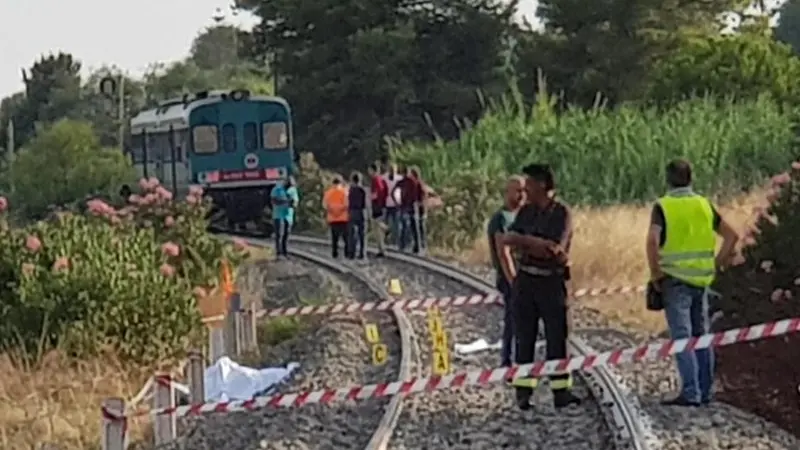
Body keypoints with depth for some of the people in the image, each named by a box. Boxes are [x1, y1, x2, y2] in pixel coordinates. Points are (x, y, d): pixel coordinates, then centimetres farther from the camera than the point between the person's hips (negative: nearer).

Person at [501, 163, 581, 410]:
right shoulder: (526, 211, 10)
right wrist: (538, 244, -16)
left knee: (557, 338, -2)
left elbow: (554, 251, -19)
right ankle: (523, 393, 8)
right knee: (524, 338, 4)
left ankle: (561, 392, 1)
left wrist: (522, 240, -9)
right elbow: (506, 239, -2)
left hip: (552, 281, -4)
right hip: (525, 280, 4)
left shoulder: (562, 213, -7)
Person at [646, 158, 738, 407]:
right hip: (701, 280, 5)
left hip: (675, 280, -5)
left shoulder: (663, 206, -7)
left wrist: (655, 273, -11)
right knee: (702, 336, 13)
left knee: (682, 337, -5)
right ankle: (705, 391, 17)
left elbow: (652, 240, -21)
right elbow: (732, 235, 8)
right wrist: (716, 265, 11)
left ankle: (690, 393, -10)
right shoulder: (704, 205, 7)